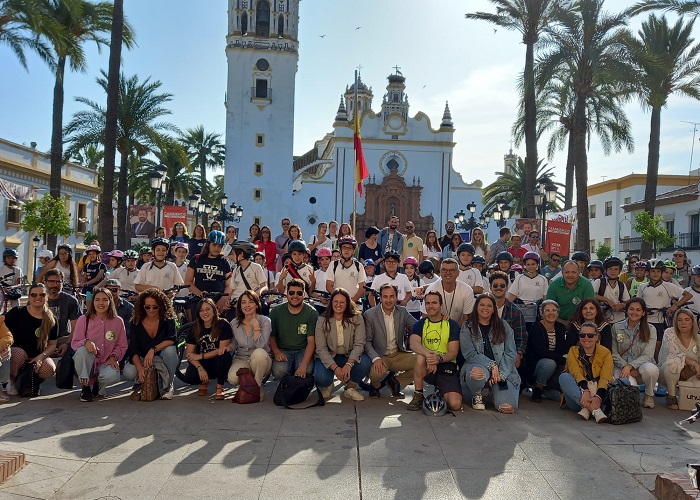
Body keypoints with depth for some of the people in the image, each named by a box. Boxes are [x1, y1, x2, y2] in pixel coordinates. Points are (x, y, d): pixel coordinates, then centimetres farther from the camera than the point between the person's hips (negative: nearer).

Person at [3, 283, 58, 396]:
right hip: (16, 352, -1)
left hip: (38, 356, 1)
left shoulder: (51, 320, 1)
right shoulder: (18, 312, -5)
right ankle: (11, 381, -6)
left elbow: (52, 344, 2)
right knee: (19, 353, -37)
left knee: (49, 369, -30)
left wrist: (41, 356, -16)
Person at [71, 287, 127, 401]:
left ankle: (97, 385, 9)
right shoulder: (83, 320, -1)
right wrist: (86, 342, -25)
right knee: (82, 350, -35)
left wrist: (113, 357, -13)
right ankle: (86, 386, -12)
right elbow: (74, 343, -3)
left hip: (106, 363, 1)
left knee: (112, 376, -34)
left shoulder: (118, 321, 1)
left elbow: (122, 345, 5)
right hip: (87, 363, 0)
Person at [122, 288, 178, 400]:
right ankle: (140, 382, 8)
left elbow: (172, 339, -27)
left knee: (170, 349, -35)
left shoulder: (168, 320, -11)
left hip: (163, 360, -1)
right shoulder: (136, 323, -7)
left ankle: (167, 386, -15)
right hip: (142, 360, 1)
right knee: (128, 373, -30)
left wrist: (153, 350, -40)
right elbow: (133, 349, -14)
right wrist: (140, 368, -31)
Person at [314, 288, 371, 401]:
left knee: (365, 362, -31)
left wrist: (349, 364, -32)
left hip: (349, 357, 1)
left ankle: (350, 389, -1)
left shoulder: (357, 318, -6)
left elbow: (359, 344, -15)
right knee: (320, 377, -31)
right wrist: (335, 367, -28)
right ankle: (327, 386, 11)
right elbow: (321, 349, -13)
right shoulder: (322, 321, -7)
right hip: (329, 358, -1)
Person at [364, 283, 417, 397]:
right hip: (380, 357, -4)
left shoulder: (402, 312, 5)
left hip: (398, 355, 4)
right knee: (377, 372, -36)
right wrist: (375, 358, -24)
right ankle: (375, 385, 6)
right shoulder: (370, 314, -7)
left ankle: (395, 381, 7)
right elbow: (367, 341, -8)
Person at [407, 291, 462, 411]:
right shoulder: (420, 324, 6)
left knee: (455, 404, -22)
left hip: (447, 367, -1)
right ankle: (418, 396, -15)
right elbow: (413, 344, -15)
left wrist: (440, 358, -30)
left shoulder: (452, 324, 2)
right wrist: (428, 354, -36)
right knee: (420, 357, -34)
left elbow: (453, 352, -7)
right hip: (427, 368, 1)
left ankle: (440, 392, 14)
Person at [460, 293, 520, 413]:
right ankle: (476, 396, -3)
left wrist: (500, 373, -11)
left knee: (508, 407, -20)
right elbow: (470, 354, -6)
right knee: (477, 374, -40)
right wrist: (492, 365, -18)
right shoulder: (467, 328, 5)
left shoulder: (504, 327, 10)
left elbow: (511, 353, 2)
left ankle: (495, 390, 18)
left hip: (503, 371, 2)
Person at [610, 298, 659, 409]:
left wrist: (630, 366, -22)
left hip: (641, 365, 1)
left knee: (651, 369, -37)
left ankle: (649, 395, -3)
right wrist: (625, 366, -14)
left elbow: (647, 356, -8)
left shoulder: (650, 330, 1)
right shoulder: (616, 327, 4)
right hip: (622, 366, 0)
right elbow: (614, 353, 3)